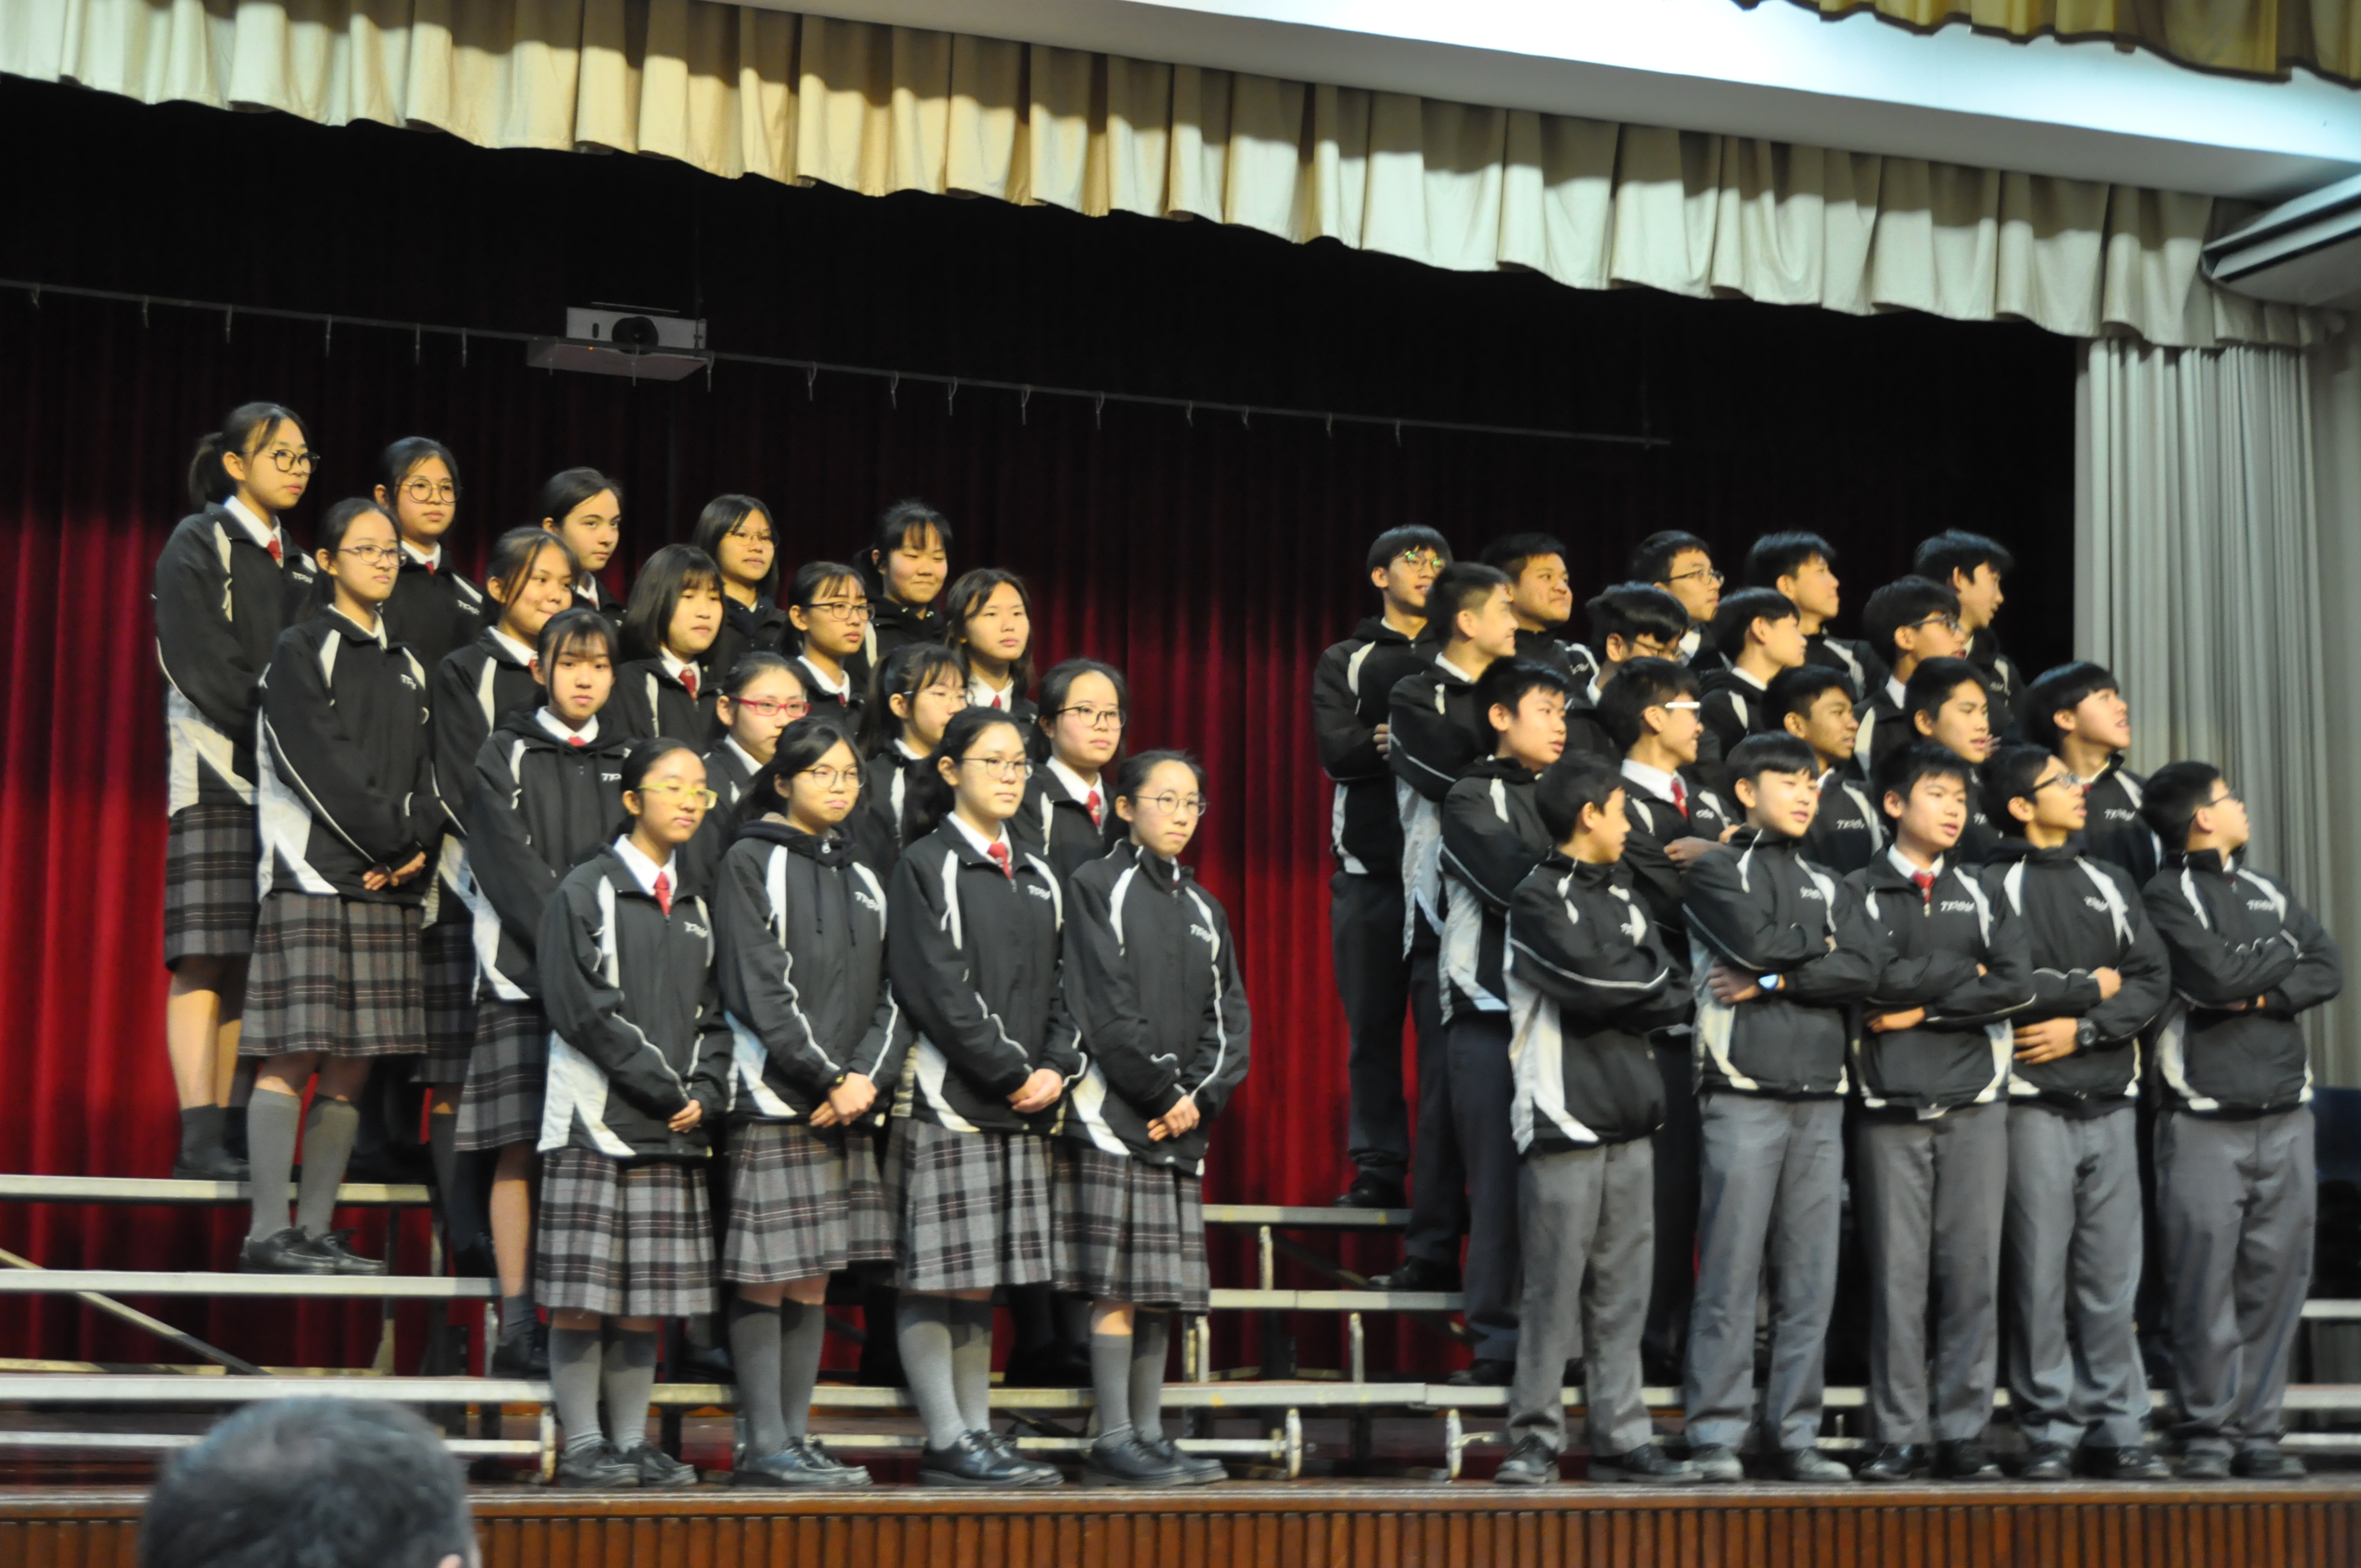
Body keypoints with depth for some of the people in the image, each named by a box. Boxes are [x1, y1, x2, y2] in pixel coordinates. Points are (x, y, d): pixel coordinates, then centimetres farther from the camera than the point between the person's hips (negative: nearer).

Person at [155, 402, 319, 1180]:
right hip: (216, 766, -6)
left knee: (252, 962, 0)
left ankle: (227, 1132, 0)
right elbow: (200, 665, -9)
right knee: (206, 956, -12)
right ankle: (199, 1140, -17)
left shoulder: (297, 563, 21)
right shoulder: (198, 545, 2)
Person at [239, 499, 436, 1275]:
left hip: (388, 886, 6)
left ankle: (315, 1229, 5)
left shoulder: (407, 665, 21)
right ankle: (268, 1233, -11)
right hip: (313, 875, -6)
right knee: (292, 1056, -10)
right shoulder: (301, 649, 1)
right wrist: (390, 840, -10)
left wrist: (417, 847, -5)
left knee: (352, 1066, 3)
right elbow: (318, 762, -9)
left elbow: (425, 770, 13)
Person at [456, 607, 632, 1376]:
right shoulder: (505, 756, 5)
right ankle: (516, 1325, -3)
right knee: (520, 1148, -6)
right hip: (525, 975, -3)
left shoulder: (626, 760, 17)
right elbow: (513, 869, -5)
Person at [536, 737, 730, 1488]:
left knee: (650, 1298, 5)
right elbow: (585, 1010, -10)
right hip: (598, 1119, -5)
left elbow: (713, 1015, 15)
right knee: (582, 1296, -4)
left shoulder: (695, 909, 18)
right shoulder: (586, 891, -1)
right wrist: (667, 1088, -12)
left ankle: (634, 1443, 11)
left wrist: (705, 1094, -3)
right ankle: (583, 1445, 3)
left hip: (676, 1128, 6)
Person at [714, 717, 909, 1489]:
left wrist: (867, 1077, -7)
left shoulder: (862, 879, 18)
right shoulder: (751, 862, -1)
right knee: (766, 1278, -5)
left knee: (813, 1279, 7)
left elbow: (892, 993, 10)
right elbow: (759, 988, -10)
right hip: (775, 1099, -6)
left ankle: (796, 1439, 11)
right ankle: (764, 1448, -2)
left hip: (849, 1106, 6)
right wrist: (827, 1078, -12)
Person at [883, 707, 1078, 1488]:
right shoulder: (926, 866, -3)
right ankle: (947, 1445, -3)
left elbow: (1058, 986, 15)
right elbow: (938, 990, -11)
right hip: (947, 1097, -7)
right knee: (936, 1279, -6)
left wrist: (1056, 1068, -3)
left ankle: (976, 1435, 11)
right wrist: (1012, 1072, -13)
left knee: (980, 1282, 9)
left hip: (1023, 1104, 7)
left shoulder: (1037, 879, 18)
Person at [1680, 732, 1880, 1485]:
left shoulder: (1828, 887, 20)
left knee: (1810, 1278, 3)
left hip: (1820, 1096, 5)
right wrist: (1819, 945, 5)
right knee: (1732, 1268, -7)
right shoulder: (1716, 871, 6)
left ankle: (1794, 1435, 8)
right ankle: (1716, 1436, -3)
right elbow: (1754, 940, -12)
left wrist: (1775, 980, -8)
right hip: (1742, 1091, -5)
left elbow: (1864, 969, 2)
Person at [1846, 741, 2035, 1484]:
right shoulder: (1860, 891, 6)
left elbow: (2018, 984, -1)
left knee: (1974, 1268, 0)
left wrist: (1922, 1008, -6)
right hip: (1892, 1107, -2)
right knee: (1897, 1272, -2)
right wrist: (1964, 973, -2)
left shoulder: (1981, 893, 15)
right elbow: (1875, 976, -12)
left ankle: (1964, 1433, 5)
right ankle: (1900, 1437, 4)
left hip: (1974, 1103, 3)